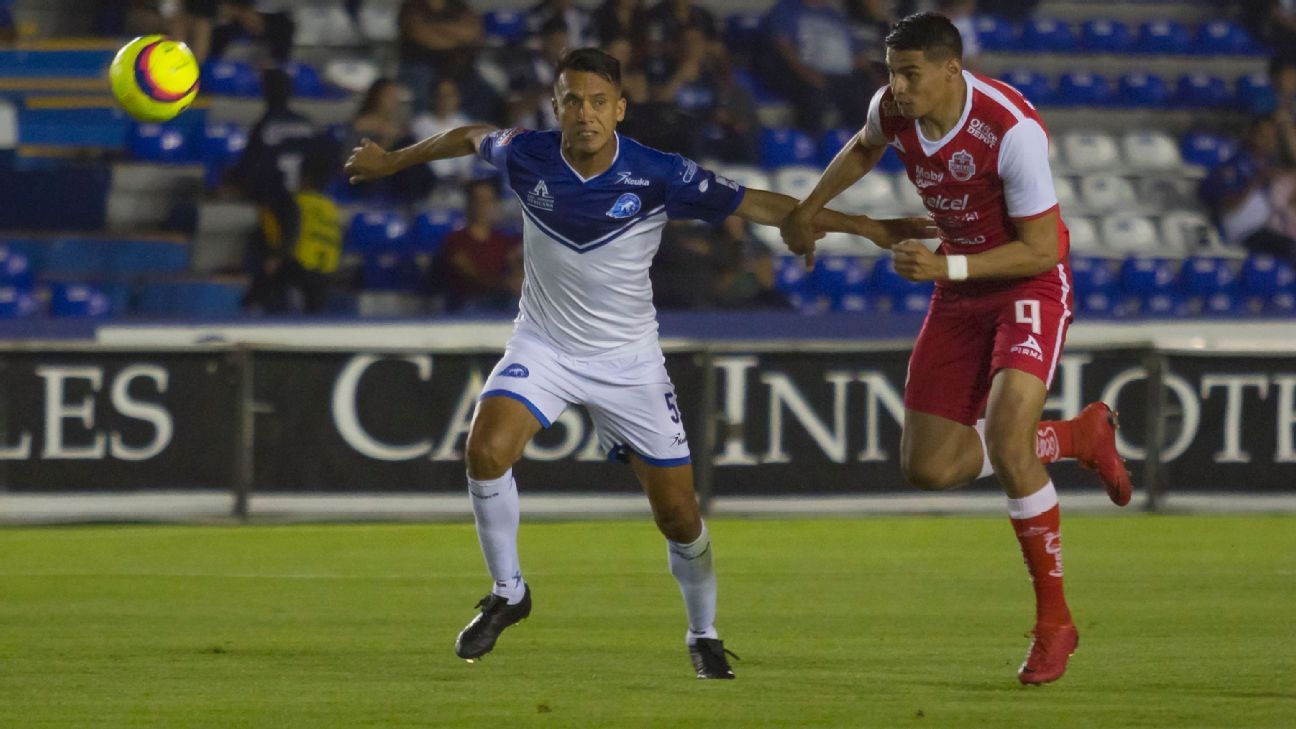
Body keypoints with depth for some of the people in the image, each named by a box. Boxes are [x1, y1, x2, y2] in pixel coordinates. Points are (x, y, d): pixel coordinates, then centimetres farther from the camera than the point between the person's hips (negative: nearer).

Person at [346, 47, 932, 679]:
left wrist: (865, 226, -13)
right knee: (487, 449, -25)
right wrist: (392, 160, 25)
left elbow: (756, 206, -12)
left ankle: (703, 634, 25)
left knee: (677, 511, -1)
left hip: (628, 359, -1)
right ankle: (507, 593, -2)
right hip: (542, 343, 1)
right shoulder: (526, 157, -13)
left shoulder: (659, 177, -19)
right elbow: (472, 138, 11)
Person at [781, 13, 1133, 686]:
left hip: (1029, 284, -7)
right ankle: (1080, 437, 29)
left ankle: (1053, 621, -12)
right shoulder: (892, 110, -10)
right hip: (958, 292, 7)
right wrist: (808, 210, 15)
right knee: (929, 469, 3)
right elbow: (865, 148, 18)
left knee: (1004, 438, -28)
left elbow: (1040, 251, -24)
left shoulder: (1012, 130, -29)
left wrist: (946, 266, -31)